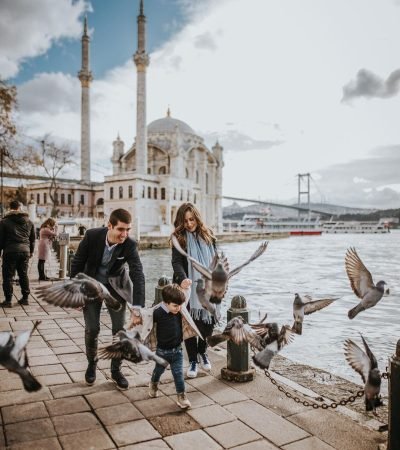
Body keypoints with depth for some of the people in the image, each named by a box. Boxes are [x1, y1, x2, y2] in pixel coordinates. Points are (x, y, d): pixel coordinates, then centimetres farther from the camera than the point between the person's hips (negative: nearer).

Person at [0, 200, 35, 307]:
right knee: (23, 274, 13)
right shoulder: (29, 222, 10)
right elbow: (32, 238, 15)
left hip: (10, 250, -4)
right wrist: (31, 251, 24)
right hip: (25, 250, 4)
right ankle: (25, 298, 16)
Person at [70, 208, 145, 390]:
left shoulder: (130, 245, -26)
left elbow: (137, 274, -33)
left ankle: (116, 370, 19)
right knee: (92, 328, 1)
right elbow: (77, 263, -12)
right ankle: (91, 364, 29)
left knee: (120, 328, -2)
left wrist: (138, 307, -42)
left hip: (116, 286, 0)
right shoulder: (92, 235, -25)